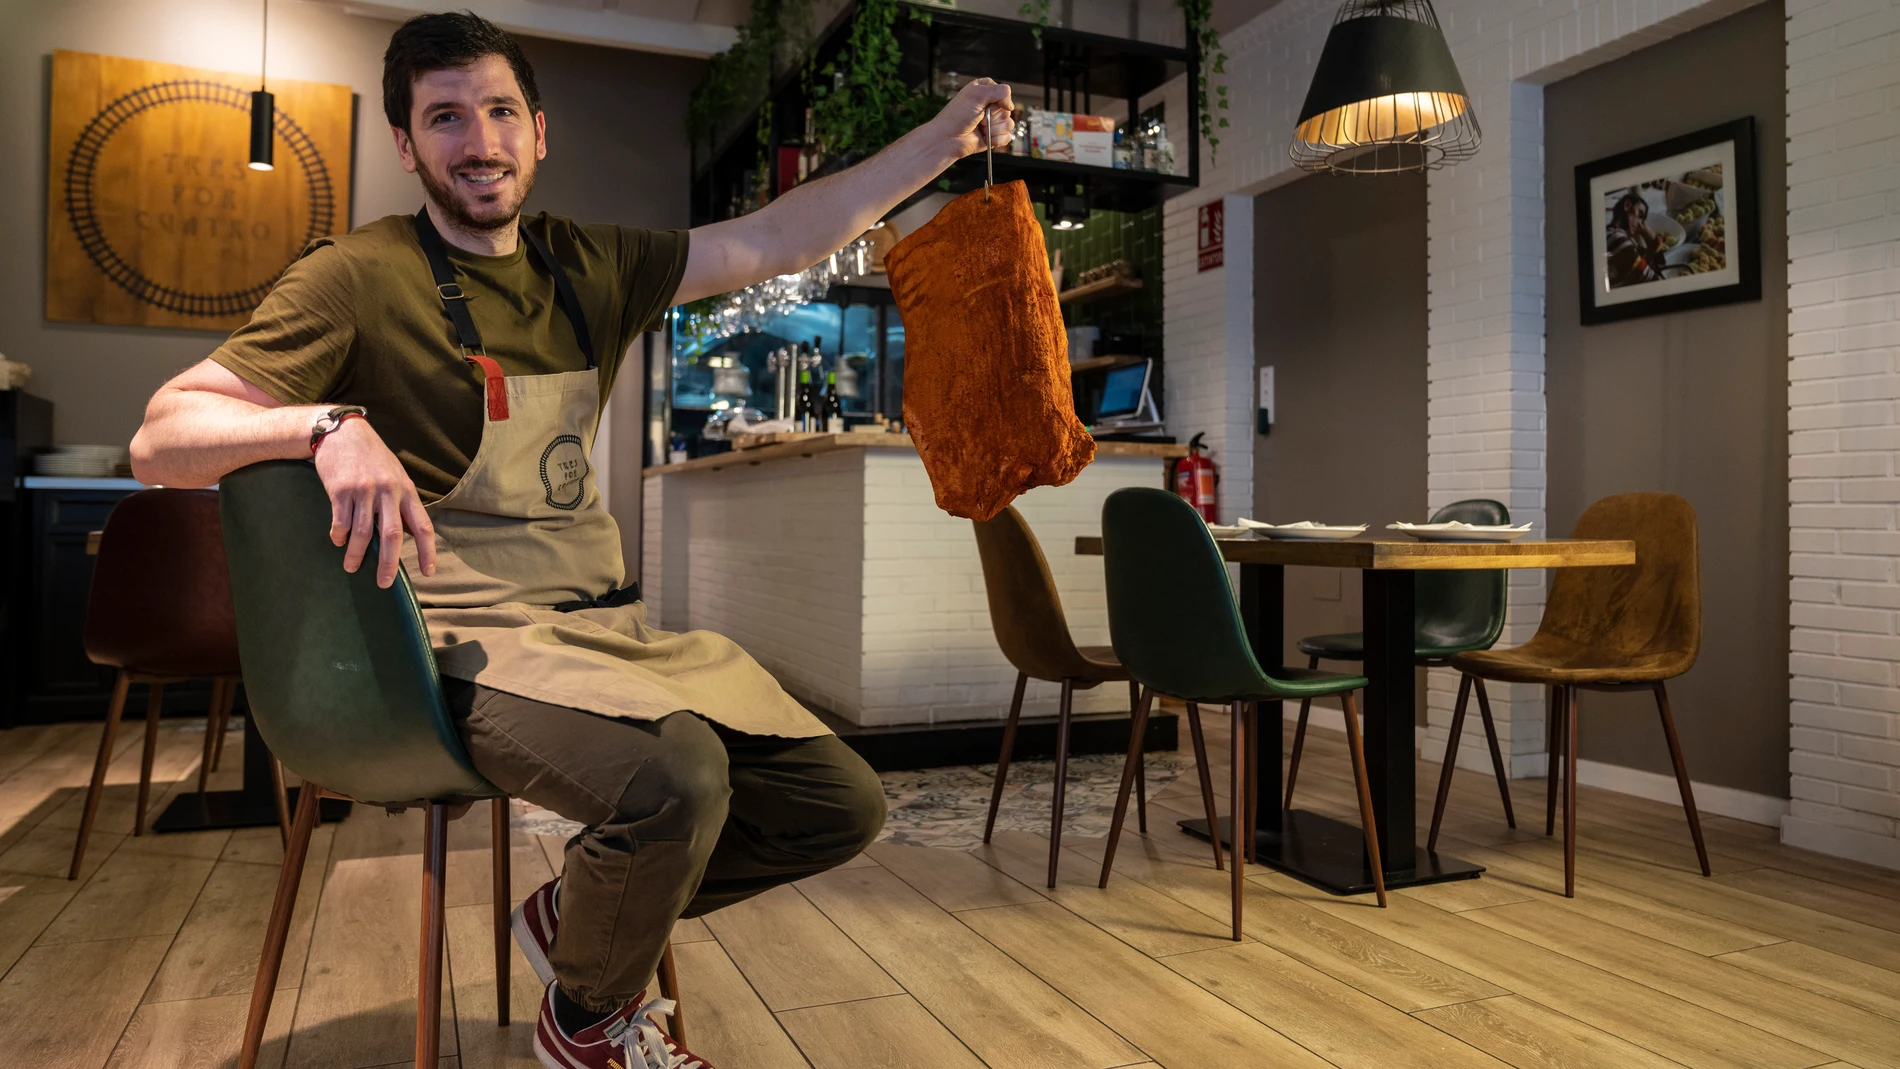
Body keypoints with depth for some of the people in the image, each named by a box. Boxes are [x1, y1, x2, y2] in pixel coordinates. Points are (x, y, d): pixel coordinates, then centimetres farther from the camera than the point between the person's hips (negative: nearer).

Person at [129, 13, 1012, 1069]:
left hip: (612, 625, 7)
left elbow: (774, 241, 12)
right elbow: (162, 438, -9)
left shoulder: (587, 267, 12)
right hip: (476, 637, -6)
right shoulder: (361, 277, -4)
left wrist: (943, 141, 10)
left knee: (843, 805, -2)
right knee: (676, 775, -35)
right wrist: (331, 424, -29)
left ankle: (578, 915, 21)